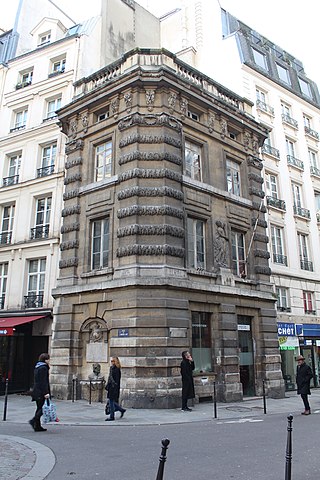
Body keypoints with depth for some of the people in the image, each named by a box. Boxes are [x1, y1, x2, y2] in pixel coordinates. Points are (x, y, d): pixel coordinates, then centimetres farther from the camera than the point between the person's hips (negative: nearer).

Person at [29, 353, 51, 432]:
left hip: (36, 391, 10)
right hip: (41, 391, -10)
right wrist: (46, 393, -20)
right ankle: (33, 421, -13)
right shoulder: (43, 368, -13)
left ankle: (37, 426, 13)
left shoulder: (37, 367, 16)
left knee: (39, 408, 11)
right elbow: (43, 381, -19)